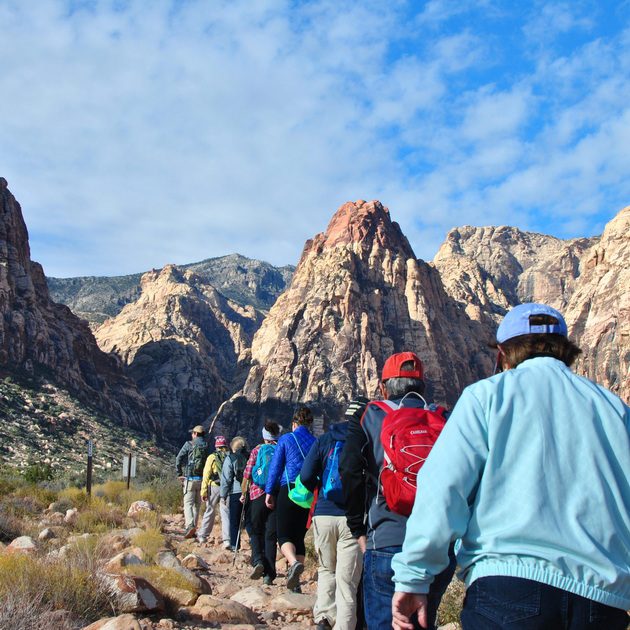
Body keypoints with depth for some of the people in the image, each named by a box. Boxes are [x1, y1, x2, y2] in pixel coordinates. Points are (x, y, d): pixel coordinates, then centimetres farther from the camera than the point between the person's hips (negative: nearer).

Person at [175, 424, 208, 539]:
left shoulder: (189, 444, -1)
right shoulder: (207, 447, 5)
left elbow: (178, 459, -7)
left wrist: (179, 474, 0)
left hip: (190, 479, -3)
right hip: (202, 479, 3)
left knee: (188, 503, -2)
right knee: (197, 505, 12)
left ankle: (190, 526, -23)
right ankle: (193, 530, 13)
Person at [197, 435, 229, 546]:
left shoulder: (212, 457, -2)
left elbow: (206, 475, -4)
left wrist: (203, 491, -2)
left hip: (214, 487, -1)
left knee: (210, 512, 13)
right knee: (226, 514, 4)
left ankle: (202, 536, 22)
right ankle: (227, 539, -2)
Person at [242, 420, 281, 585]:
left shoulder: (257, 450, 4)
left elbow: (247, 474, -1)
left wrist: (244, 493, 10)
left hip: (258, 495, -1)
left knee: (255, 531, 12)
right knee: (271, 534, 5)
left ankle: (258, 560, -11)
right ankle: (269, 574, 3)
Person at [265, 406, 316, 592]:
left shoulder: (286, 439, 2)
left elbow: (275, 466, 0)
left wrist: (269, 492, 5)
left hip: (289, 490, -3)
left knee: (284, 535, 1)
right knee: (299, 536, 12)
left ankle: (293, 562, -30)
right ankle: (295, 582, 10)